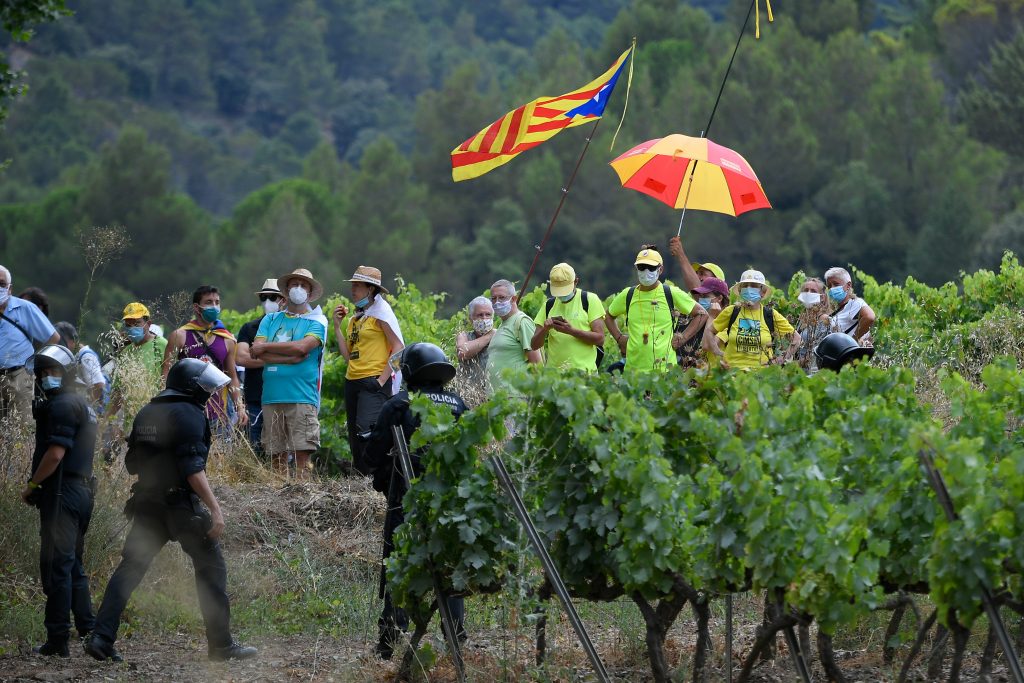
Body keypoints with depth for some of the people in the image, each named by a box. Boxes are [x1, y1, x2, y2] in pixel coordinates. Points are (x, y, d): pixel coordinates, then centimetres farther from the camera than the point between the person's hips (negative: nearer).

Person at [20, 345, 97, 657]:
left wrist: (31, 485, -8)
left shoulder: (62, 405, -11)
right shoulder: (83, 405, 21)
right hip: (82, 489, 10)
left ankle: (57, 639, -9)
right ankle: (89, 629, 16)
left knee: (57, 565, -9)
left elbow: (55, 454, -19)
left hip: (63, 492, -10)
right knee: (72, 565, 16)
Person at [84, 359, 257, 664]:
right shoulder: (189, 415, -11)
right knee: (211, 569, 4)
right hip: (181, 505, -7)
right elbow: (193, 468, -20)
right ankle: (222, 645, 6)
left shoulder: (146, 414, 14)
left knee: (129, 569, 7)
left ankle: (101, 637, -2)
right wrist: (215, 508, -21)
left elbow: (132, 463, 17)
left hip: (147, 504, 7)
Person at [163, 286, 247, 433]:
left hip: (218, 413, 4)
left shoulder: (227, 340, 15)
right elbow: (167, 374, 1)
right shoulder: (180, 336, 4)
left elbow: (232, 378, 20)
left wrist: (240, 408, 9)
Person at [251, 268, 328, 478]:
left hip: (302, 396, -3)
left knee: (302, 454, -9)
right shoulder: (271, 320, 17)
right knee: (277, 455, 4)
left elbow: (302, 346, -12)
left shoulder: (316, 322, 7)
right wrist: (291, 358, -9)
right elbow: (257, 353, 3)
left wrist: (265, 347, -2)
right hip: (272, 396, 3)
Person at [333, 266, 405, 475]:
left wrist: (382, 379, -15)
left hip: (373, 382, -8)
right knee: (355, 436, 5)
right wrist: (337, 325, 8)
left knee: (366, 430, -22)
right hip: (352, 381, 8)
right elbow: (348, 354, 13)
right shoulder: (355, 317, 19)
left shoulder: (380, 312, -4)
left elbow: (399, 348, -9)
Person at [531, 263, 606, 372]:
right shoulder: (549, 305, 13)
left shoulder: (590, 300, 2)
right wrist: (544, 329, -10)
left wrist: (571, 331, -17)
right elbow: (534, 345, 11)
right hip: (554, 371, 3)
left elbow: (600, 338, -6)